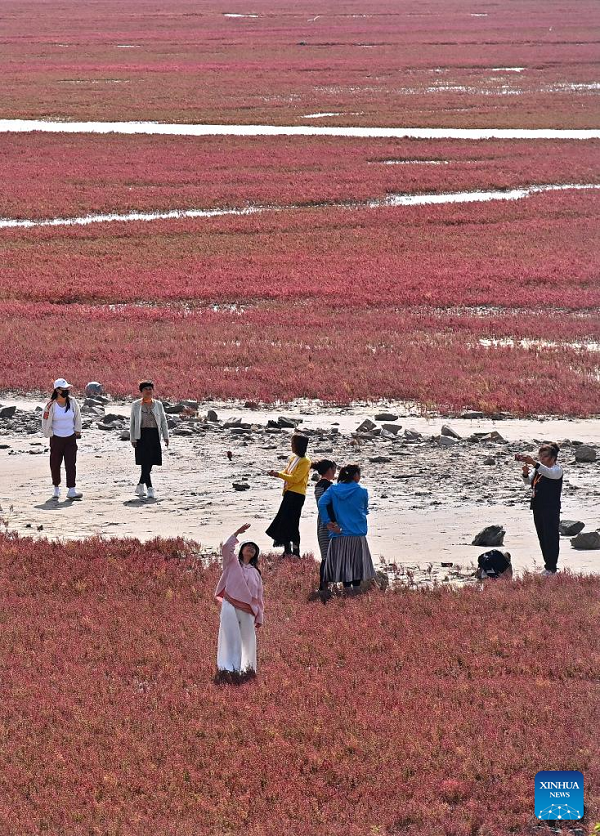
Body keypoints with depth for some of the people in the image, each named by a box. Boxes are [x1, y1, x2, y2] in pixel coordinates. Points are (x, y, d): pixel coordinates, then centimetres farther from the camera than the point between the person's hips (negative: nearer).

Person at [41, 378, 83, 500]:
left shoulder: (72, 402, -3)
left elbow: (77, 417, 12)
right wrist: (50, 435, -2)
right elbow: (46, 422, -4)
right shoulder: (51, 405, -12)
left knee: (71, 464, -6)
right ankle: (56, 488, 23)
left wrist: (77, 431, 11)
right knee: (55, 464, 6)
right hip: (56, 438, -2)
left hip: (71, 438, 2)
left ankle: (71, 490, -8)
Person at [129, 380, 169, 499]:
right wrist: (132, 439, 1)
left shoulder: (158, 405, 10)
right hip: (141, 435, -3)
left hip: (154, 436, 3)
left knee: (150, 463, 4)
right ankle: (150, 489, -14)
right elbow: (132, 422, 7)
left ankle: (140, 485, 23)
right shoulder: (136, 405, 6)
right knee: (145, 463, -11)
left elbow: (163, 421, 12)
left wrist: (166, 436, 4)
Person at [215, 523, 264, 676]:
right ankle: (228, 667, -16)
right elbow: (226, 549, -6)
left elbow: (259, 596, 17)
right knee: (230, 638, -11)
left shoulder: (255, 573, 20)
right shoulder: (232, 563, 13)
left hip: (247, 610, 4)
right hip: (230, 606, -4)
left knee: (248, 640, 1)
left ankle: (247, 667, 8)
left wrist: (259, 617, 11)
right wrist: (237, 533, -6)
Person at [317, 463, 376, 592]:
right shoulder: (362, 492, -3)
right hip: (358, 535, -2)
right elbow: (365, 510, 10)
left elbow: (322, 503, -11)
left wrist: (328, 522, -7)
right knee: (356, 566, 6)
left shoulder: (333, 489, 2)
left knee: (344, 566, 6)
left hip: (339, 535, 2)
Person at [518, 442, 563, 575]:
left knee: (551, 538, -7)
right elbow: (528, 481, 8)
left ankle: (551, 568, -6)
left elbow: (550, 473, -31)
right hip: (538, 508, 8)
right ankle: (548, 565, 22)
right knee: (542, 538, 13)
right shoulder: (538, 468, 13)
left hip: (551, 509, -8)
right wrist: (525, 473, -15)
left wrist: (534, 463, -43)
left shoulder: (557, 469, -9)